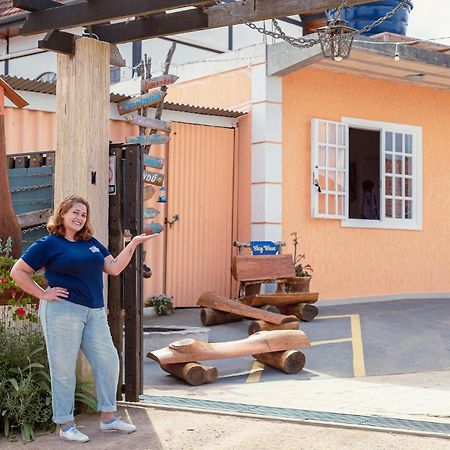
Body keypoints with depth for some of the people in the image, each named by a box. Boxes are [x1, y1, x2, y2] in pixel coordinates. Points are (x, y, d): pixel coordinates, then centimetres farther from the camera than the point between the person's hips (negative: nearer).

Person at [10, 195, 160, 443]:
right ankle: (66, 425, 12)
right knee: (63, 368, 1)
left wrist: (133, 244, 3)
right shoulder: (48, 244, -2)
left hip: (94, 312, 6)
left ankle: (108, 417, 21)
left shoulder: (91, 243, 16)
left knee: (108, 361, 7)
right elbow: (18, 272, -2)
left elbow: (114, 268, 11)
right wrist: (43, 294, -7)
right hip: (63, 311, -6)